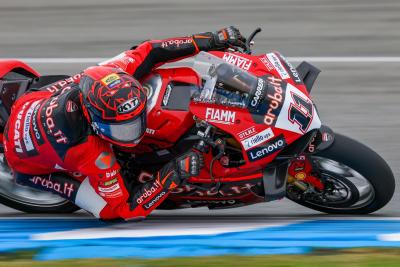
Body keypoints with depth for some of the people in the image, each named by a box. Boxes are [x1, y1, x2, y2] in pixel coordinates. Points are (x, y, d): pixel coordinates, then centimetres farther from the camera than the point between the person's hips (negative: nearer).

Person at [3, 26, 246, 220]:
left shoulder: (101, 77, -32)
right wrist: (173, 175, -43)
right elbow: (123, 208, -33)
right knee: (105, 209, -16)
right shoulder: (93, 154, -44)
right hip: (29, 159, -6)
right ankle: (30, 179, 2)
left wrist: (211, 41, -21)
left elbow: (147, 53, -17)